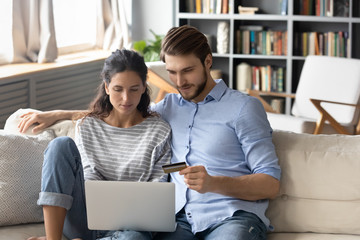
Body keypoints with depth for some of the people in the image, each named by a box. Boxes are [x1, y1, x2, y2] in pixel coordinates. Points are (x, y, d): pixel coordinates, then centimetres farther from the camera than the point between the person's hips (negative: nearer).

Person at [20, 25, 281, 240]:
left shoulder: (244, 107, 5)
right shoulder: (169, 106, 24)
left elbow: (271, 184, -1)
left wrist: (215, 183, -17)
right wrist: (59, 114, 29)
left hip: (232, 216, -3)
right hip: (182, 219, 3)